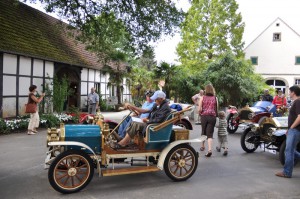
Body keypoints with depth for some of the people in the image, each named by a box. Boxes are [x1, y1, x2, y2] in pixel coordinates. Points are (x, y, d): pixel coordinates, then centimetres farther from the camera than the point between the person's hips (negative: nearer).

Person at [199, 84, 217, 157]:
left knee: (203, 132, 20)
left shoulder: (202, 98, -1)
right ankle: (209, 150, -15)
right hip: (212, 117, 0)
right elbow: (216, 109, -1)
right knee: (210, 134, 0)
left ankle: (202, 146, 37)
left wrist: (200, 113, 14)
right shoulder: (215, 98, 1)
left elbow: (199, 109, -6)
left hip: (204, 116, 1)